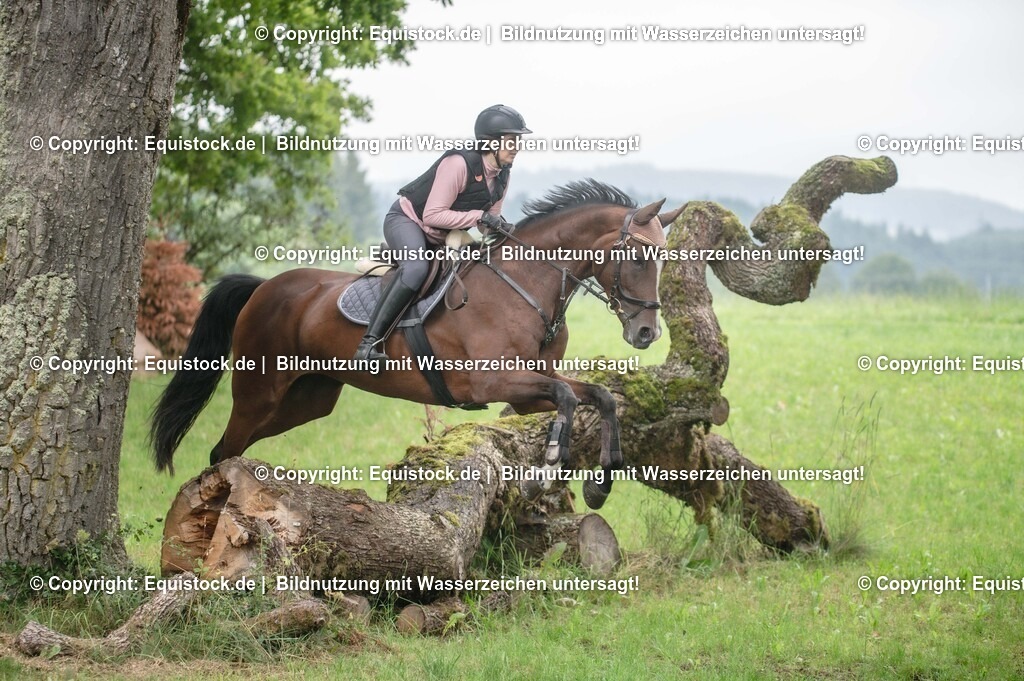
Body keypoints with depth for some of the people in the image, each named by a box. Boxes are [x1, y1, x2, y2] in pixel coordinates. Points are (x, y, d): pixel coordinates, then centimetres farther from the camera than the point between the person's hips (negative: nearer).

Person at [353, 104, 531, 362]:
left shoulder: (502, 176, -1)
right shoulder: (458, 163, -27)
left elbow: (490, 220, 10)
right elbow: (432, 215, -29)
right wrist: (478, 216, -32)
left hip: (443, 238, 10)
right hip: (407, 219, -10)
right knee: (416, 268, -36)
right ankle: (369, 342, -39)